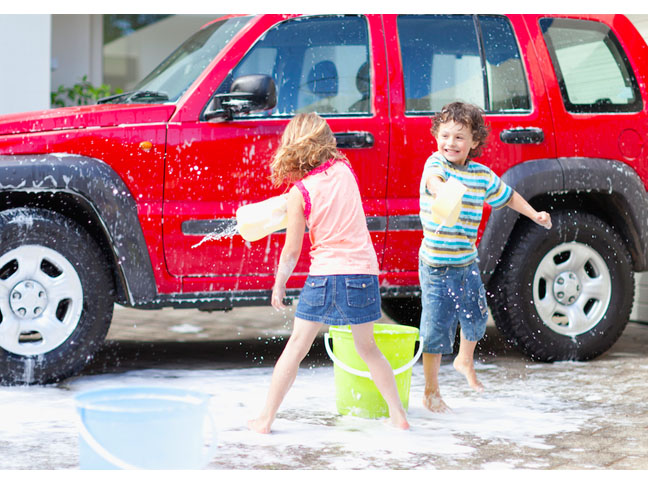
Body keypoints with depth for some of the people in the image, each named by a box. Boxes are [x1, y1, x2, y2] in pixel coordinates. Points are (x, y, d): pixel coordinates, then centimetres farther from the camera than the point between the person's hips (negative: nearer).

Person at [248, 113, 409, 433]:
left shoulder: (299, 192, -8)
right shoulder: (344, 170, 4)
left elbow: (292, 250, -5)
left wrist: (279, 285, 10)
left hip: (325, 274, -3)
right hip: (364, 271, 4)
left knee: (296, 347, 6)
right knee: (367, 349, 18)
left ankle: (265, 419, 8)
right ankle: (398, 415, 16)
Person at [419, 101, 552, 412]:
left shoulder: (483, 176, 3)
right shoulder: (435, 163, -13)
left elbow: (507, 196, 22)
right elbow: (434, 178, -38)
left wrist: (534, 214, 9)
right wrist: (444, 193, -60)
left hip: (467, 262, 5)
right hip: (436, 264, -5)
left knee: (476, 317, 19)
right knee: (437, 328, -1)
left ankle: (465, 361, 51)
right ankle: (431, 392, 15)